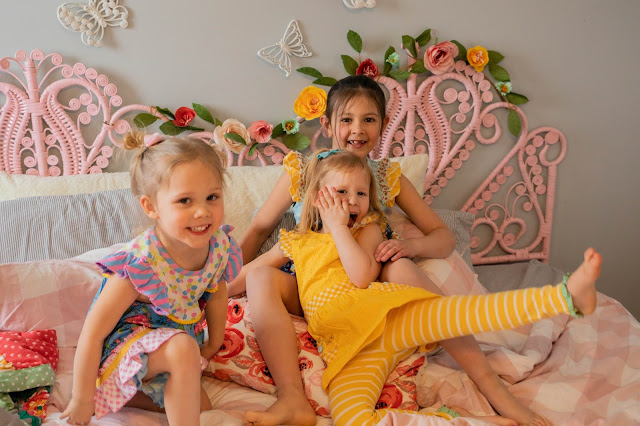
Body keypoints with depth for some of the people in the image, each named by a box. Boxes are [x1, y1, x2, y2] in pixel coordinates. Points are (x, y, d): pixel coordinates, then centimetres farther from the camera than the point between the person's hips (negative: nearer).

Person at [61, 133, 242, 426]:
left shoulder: (219, 247, -18)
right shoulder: (140, 266, -34)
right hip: (123, 343, -7)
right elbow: (92, 334, -26)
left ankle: (126, 393, 18)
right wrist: (82, 400, -18)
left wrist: (213, 345, 14)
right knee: (184, 348, -35)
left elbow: (217, 294, 5)